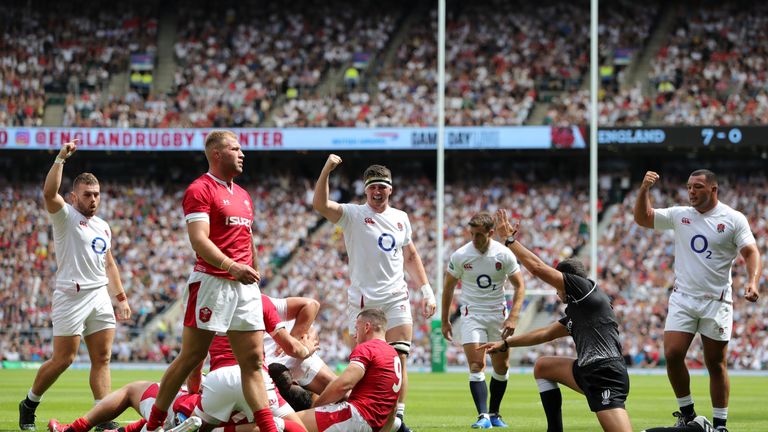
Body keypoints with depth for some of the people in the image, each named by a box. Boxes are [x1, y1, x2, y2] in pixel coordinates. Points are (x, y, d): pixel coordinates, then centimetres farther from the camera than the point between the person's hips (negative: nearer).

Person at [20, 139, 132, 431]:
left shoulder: (103, 226, 18)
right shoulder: (65, 216, -3)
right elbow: (49, 193, -23)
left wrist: (120, 297, 22)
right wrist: (61, 158, -26)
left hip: (100, 296, 7)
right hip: (72, 296, -7)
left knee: (102, 359, 0)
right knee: (63, 359, -6)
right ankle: (29, 405, 12)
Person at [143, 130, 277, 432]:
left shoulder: (243, 196, 20)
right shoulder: (200, 190, -6)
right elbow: (199, 240, -18)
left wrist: (254, 274, 19)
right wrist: (232, 266, -29)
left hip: (245, 286, 7)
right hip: (211, 281, -7)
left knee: (253, 360, 1)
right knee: (191, 357, -3)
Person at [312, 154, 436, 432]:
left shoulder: (400, 218, 14)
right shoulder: (352, 214, -1)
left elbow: (410, 256, 24)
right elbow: (320, 205, -18)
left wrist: (425, 290, 17)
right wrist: (326, 171, -28)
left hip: (396, 299, 3)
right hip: (362, 301, -3)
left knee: (398, 359, -6)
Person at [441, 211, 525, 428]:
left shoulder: (504, 255, -9)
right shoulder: (460, 256, -10)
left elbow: (519, 286, -1)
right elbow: (448, 287, 3)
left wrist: (513, 317, -12)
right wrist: (445, 320, 5)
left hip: (498, 313, 2)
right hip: (472, 314, -2)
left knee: (502, 367, 5)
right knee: (476, 365, -15)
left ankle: (494, 413, 20)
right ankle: (483, 416, -18)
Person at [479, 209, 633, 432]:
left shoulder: (585, 288, 1)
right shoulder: (575, 311, 27)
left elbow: (537, 268, 0)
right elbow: (546, 334, 36)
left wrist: (510, 239, 9)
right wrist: (505, 343, 40)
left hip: (605, 372, -10)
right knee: (542, 366, 26)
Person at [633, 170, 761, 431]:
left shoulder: (734, 219, -3)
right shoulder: (679, 215, 7)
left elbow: (751, 253, -8)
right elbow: (642, 218, 9)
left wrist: (752, 281, -26)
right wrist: (644, 189, -6)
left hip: (716, 302, -3)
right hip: (682, 299, 3)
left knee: (716, 364, 1)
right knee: (672, 354, -11)